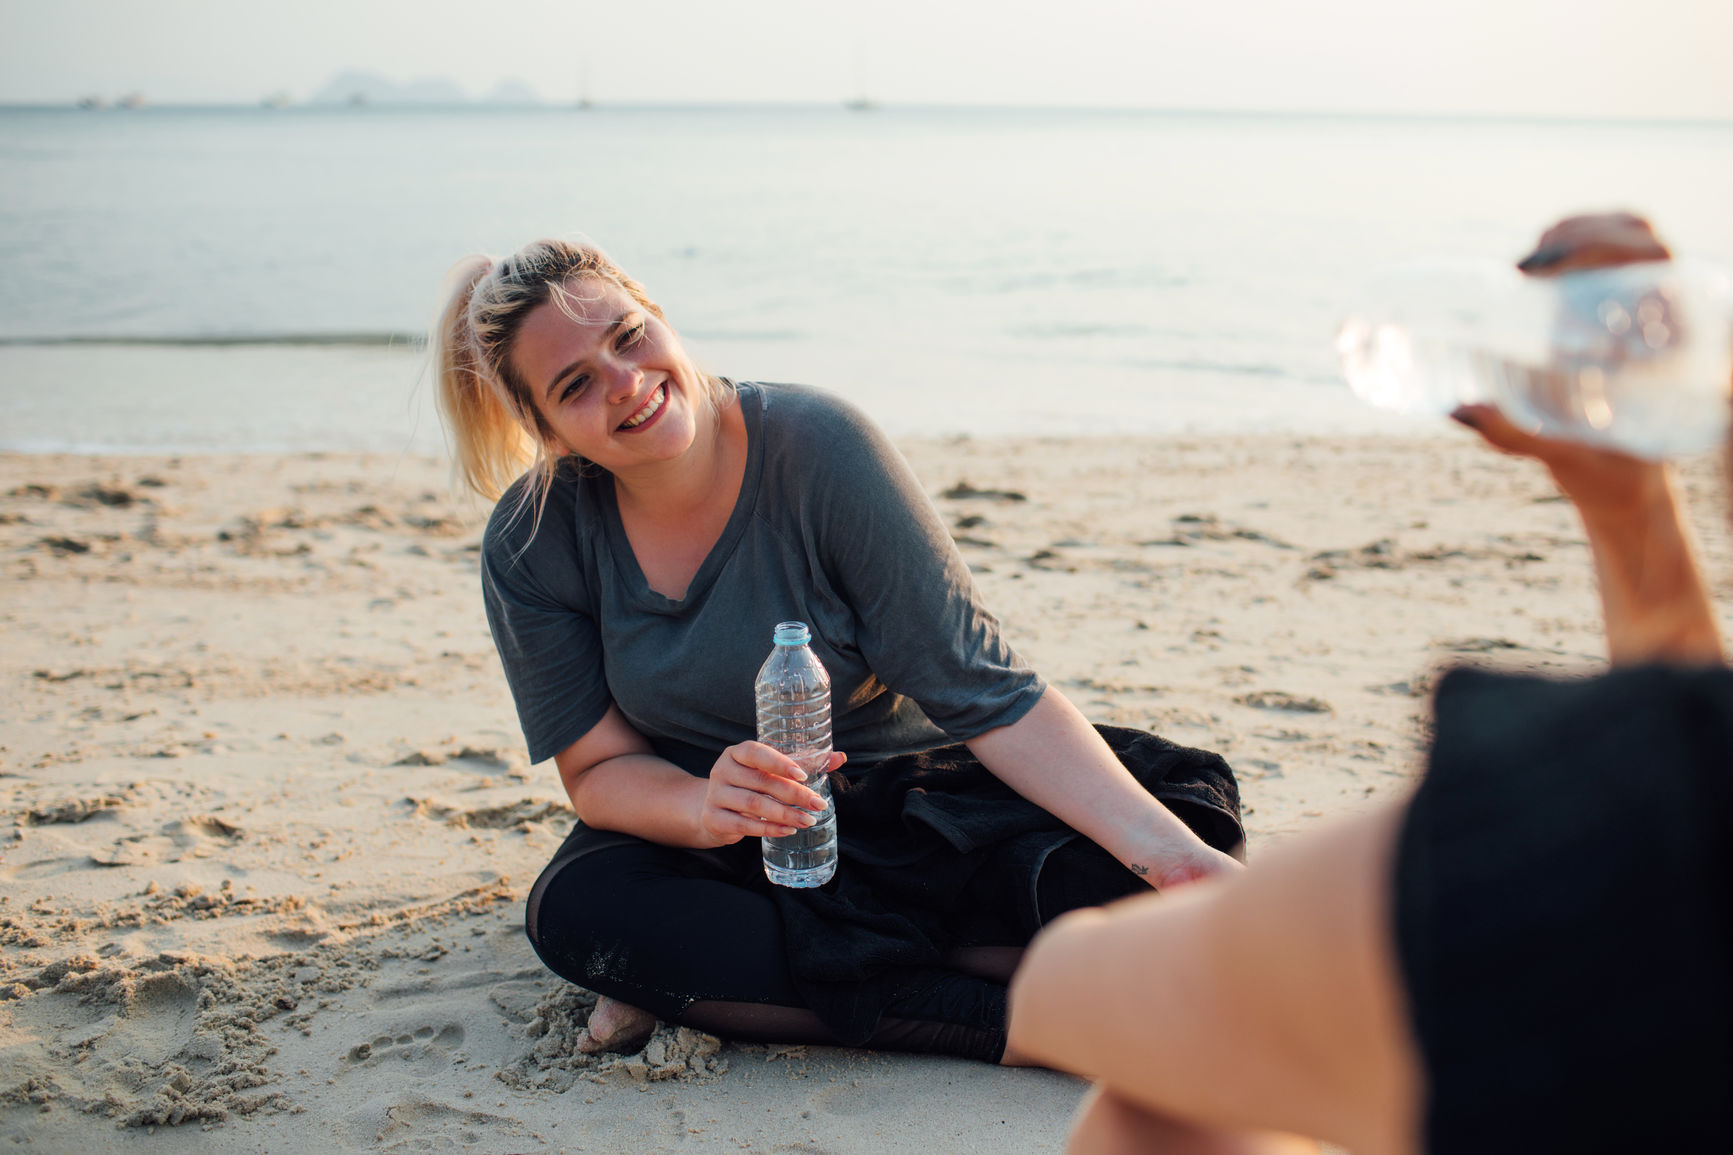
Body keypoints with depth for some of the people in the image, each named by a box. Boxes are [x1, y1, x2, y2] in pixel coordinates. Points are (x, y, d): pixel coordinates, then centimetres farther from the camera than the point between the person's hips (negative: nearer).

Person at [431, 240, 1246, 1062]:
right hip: (702, 842, 2)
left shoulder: (816, 446, -21)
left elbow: (986, 694, -22)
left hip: (904, 802, -1)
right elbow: (598, 769, -8)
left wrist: (1167, 847, -34)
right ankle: (1022, 1019, -28)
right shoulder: (530, 545, -13)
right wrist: (703, 807, -32)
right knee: (576, 909, -33)